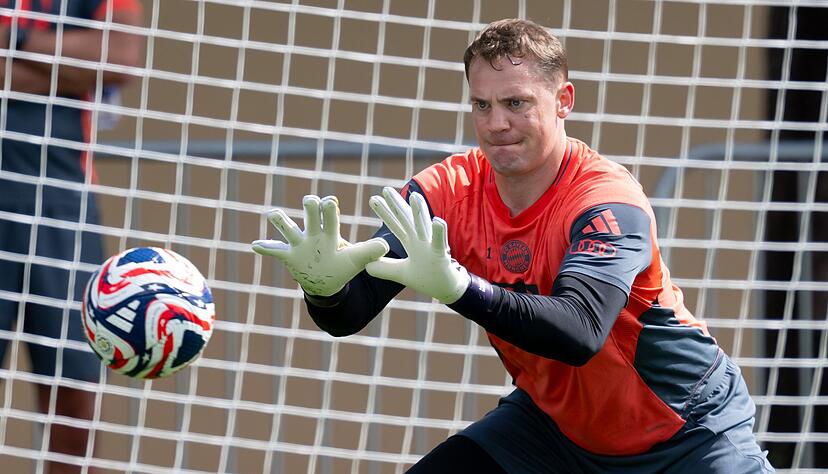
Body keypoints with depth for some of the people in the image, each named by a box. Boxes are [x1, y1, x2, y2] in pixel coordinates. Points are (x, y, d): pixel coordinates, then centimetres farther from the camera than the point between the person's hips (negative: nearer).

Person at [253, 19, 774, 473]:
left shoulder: (608, 200, -27)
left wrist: (456, 286, -56)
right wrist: (323, 285, -41)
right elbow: (349, 315, -17)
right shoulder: (448, 191, -12)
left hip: (686, 430, -4)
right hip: (553, 419, 4)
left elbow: (579, 334, -43)